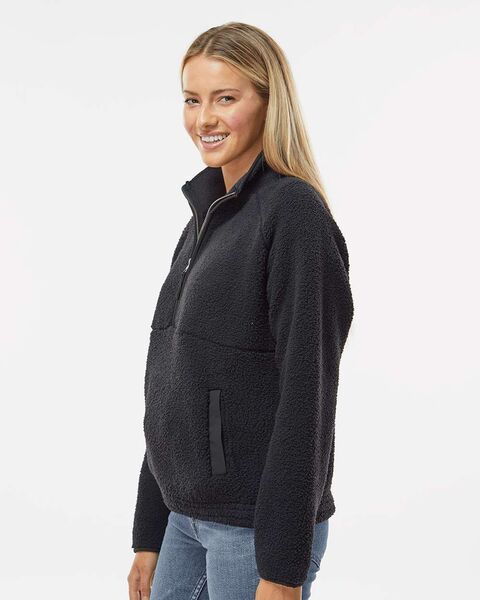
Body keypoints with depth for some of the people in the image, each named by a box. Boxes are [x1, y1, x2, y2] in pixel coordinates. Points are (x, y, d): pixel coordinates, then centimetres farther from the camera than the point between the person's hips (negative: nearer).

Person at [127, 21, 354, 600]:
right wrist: (149, 536, 14)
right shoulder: (204, 217, 11)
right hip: (186, 515, 7)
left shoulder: (295, 211, -12)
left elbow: (307, 392, -17)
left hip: (257, 525, -7)